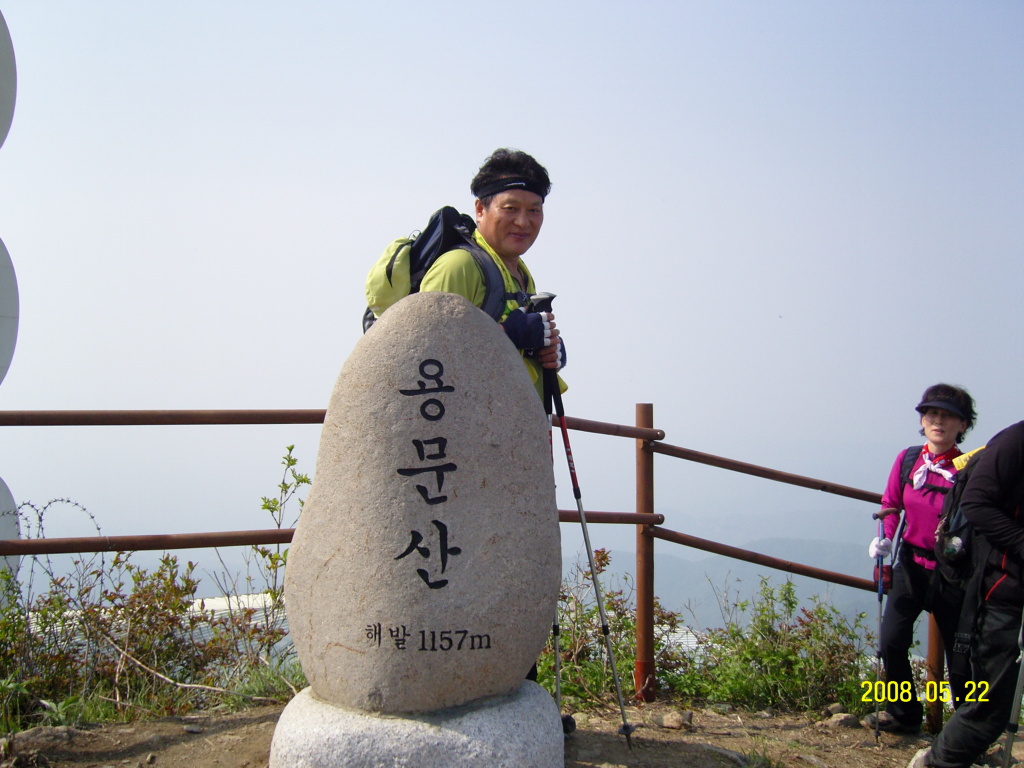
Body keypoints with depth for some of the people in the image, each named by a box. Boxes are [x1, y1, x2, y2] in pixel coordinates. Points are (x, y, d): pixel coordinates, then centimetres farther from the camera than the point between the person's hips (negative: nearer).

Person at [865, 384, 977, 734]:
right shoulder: (907, 459, -1)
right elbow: (890, 504, 9)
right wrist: (885, 538, -7)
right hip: (911, 564, 3)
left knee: (958, 653, 8)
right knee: (891, 642, -1)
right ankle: (903, 714, 21)